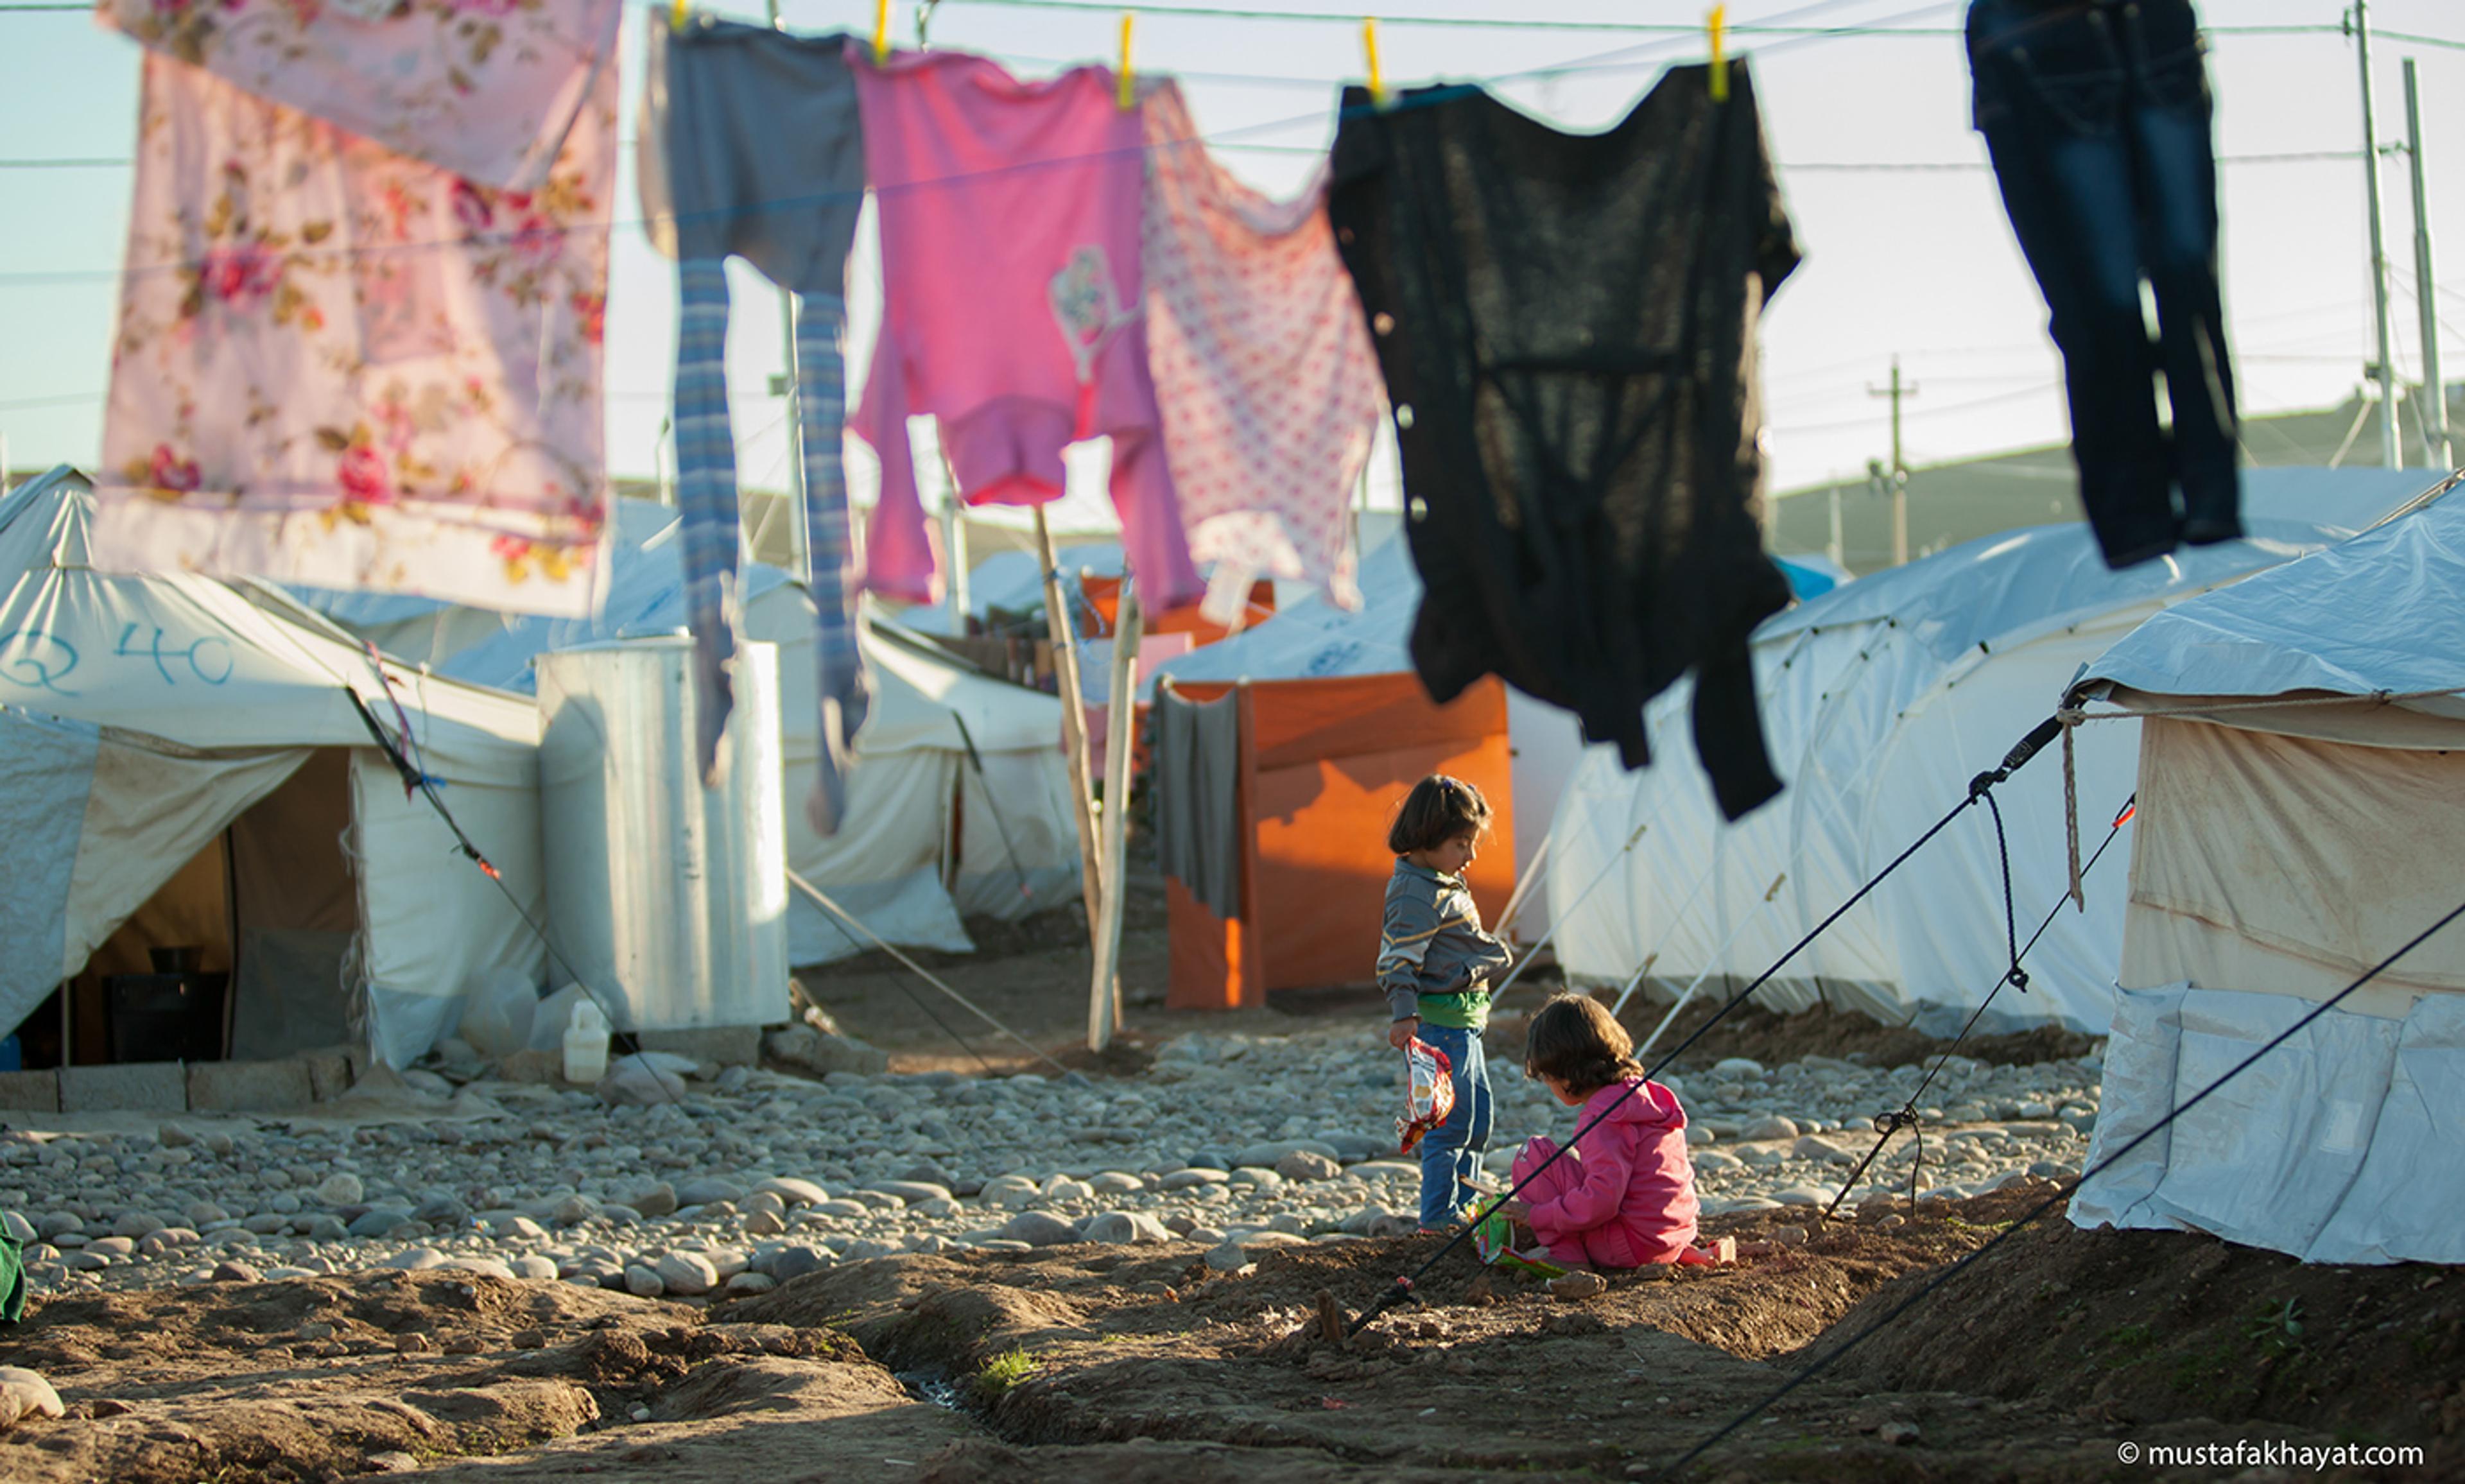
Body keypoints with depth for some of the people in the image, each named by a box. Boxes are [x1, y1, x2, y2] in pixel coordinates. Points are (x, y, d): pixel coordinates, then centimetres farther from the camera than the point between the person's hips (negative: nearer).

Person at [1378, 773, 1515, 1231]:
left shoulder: (1445, 881, 13)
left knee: (1479, 1112, 18)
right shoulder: (1415, 894, -19)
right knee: (1452, 1119, -6)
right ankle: (1439, 1214, 1)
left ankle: (1464, 1201, 28)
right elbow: (1399, 961, -24)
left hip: (1464, 1018, 11)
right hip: (1441, 1020, -11)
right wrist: (1404, 1016, -31)